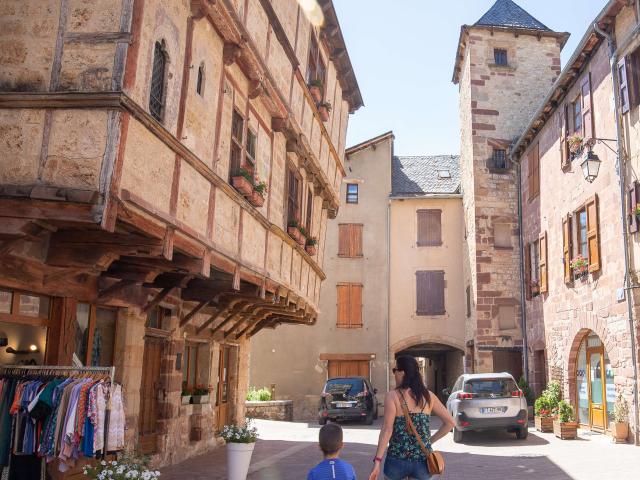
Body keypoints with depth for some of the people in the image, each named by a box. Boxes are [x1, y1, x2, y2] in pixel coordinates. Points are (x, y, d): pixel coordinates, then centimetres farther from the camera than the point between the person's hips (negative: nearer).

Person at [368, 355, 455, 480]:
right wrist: (431, 440, 12)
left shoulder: (393, 396, -8)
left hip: (398, 460, -3)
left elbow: (387, 430, -14)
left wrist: (377, 460, -14)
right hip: (422, 461, 3)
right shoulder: (428, 396, 4)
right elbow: (450, 422, 6)